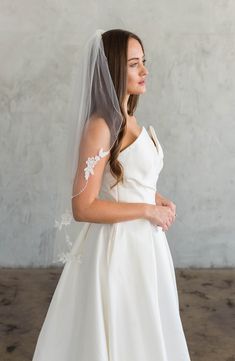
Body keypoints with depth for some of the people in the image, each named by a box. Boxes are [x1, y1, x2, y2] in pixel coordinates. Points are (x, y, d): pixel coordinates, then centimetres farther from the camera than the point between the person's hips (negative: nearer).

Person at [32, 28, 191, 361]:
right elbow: (83, 208, -24)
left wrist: (158, 200, 1)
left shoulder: (129, 122, 7)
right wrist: (148, 210, -17)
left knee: (143, 334, 23)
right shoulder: (101, 126, -19)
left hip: (144, 242, 8)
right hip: (119, 245, -8)